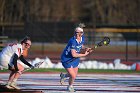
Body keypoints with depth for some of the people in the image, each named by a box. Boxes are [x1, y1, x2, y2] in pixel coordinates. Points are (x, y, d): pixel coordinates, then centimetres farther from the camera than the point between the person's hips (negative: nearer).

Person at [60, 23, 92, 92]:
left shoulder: (82, 38, -10)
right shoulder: (73, 41, -33)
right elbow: (74, 54, -35)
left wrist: (86, 48, -7)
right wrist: (84, 54, -26)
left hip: (75, 59, 8)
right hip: (67, 60, -8)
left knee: (74, 75, 18)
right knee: (73, 76, -8)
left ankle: (63, 76, 50)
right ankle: (70, 86, 25)